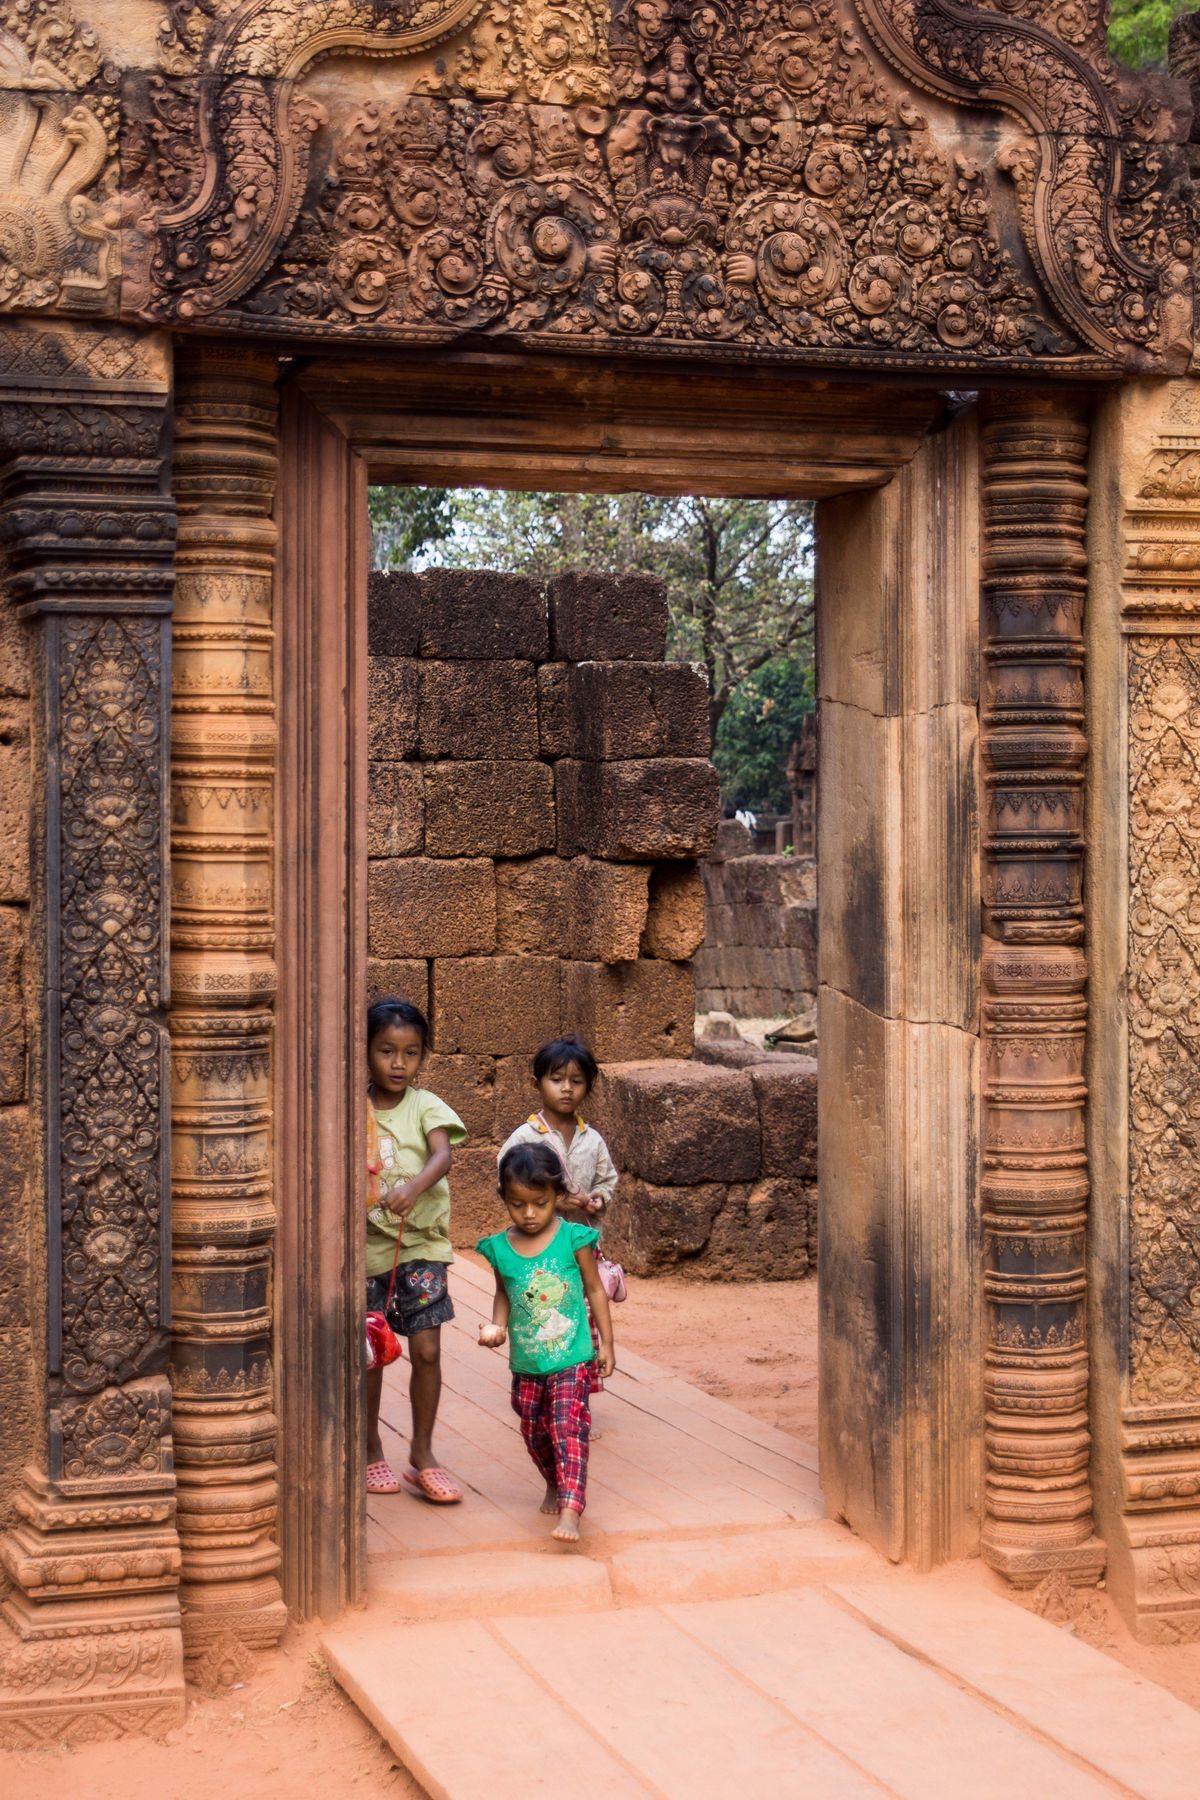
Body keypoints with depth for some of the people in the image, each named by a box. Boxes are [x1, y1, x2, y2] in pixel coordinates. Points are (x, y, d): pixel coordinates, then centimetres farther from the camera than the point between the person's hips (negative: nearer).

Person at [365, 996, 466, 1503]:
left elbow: (442, 1155, -20)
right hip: (366, 1246, 1)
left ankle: (422, 1456, 12)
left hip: (421, 1245, 0)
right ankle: (371, 1452, 26)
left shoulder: (426, 1107, -2)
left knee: (426, 1351, -2)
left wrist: (414, 1188, -39)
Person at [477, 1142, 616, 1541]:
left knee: (569, 1429, -15)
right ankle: (554, 1485, 42)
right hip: (526, 1363, 4)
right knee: (535, 1433, 17)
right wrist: (497, 1326, -6)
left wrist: (606, 1342, 2)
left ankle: (569, 1510, -22)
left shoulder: (573, 1239, -9)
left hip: (571, 1360, -4)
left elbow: (594, 1290, 1)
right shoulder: (500, 1248, -3)